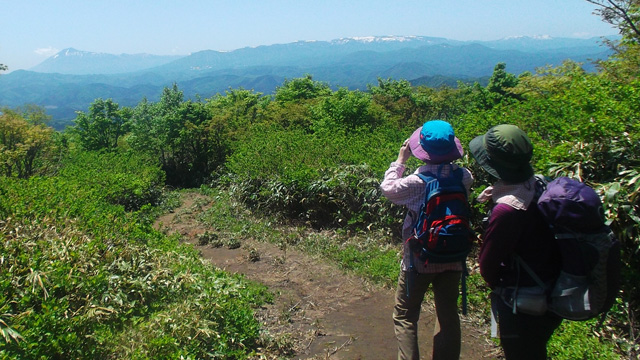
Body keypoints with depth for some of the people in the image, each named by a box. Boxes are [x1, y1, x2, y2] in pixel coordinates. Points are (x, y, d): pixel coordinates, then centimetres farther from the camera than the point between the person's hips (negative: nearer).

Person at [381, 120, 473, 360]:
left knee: (404, 316, 12)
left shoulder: (417, 182, -23)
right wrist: (445, 158, 5)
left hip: (419, 260, -4)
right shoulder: (464, 177, -11)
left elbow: (388, 188, -7)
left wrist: (401, 159, 1)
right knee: (448, 315, 18)